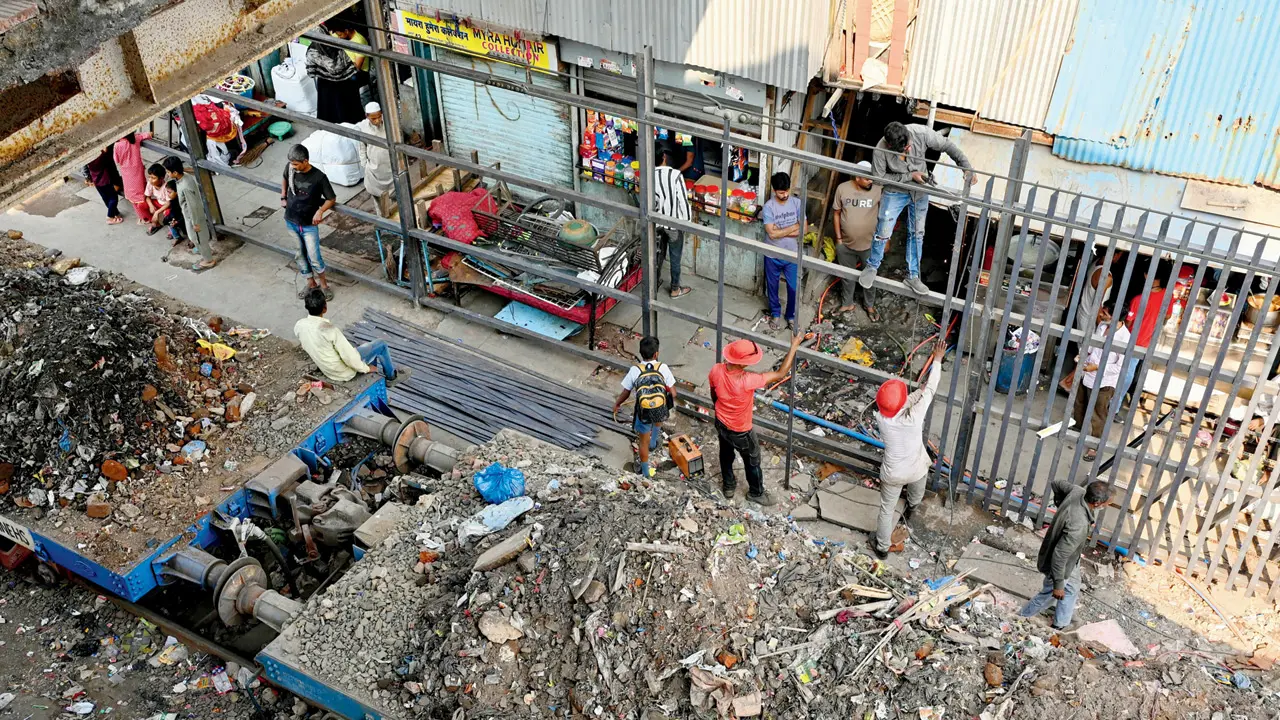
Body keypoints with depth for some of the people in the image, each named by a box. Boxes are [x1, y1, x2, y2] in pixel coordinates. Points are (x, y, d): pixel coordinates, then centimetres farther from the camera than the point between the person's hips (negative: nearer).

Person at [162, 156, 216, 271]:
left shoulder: (186, 187, -38)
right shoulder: (185, 175, -11)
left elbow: (193, 206, -29)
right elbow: (197, 188, 7)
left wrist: (195, 223, -19)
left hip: (193, 215, -9)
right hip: (189, 213, 9)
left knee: (198, 237, 12)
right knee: (193, 236, 30)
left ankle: (208, 261, 32)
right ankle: (206, 250, 53)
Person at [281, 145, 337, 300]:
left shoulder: (319, 177, -23)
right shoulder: (289, 168, -10)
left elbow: (332, 199, -12)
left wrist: (320, 211, -27)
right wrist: (283, 197, 7)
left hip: (309, 224, -4)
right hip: (291, 221, 4)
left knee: (314, 257, 1)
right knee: (300, 255, 16)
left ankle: (323, 284, 25)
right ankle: (311, 283, 35)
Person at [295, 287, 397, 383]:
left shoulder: (298, 326, -14)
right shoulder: (329, 329, -34)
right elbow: (349, 356, -27)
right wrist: (366, 368, -9)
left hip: (327, 371, 7)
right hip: (344, 372, -7)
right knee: (381, 344, 12)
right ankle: (390, 373, 36)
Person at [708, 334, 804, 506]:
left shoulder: (716, 370, -25)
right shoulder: (747, 381, -42)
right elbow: (780, 374, -32)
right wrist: (794, 346, -25)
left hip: (720, 423, 6)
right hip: (740, 432, -5)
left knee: (726, 455, 32)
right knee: (752, 462, 23)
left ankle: (728, 486, 55)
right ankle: (756, 493, 46)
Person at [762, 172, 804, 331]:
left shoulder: (797, 203, -9)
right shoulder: (769, 206, -18)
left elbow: (803, 230, -12)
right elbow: (772, 233, -24)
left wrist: (781, 231, -20)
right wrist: (794, 227, -17)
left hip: (792, 254, 2)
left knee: (793, 288, 11)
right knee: (772, 286, 17)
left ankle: (791, 315, 34)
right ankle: (775, 313, 40)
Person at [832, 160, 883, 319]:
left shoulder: (877, 190, -16)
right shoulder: (842, 189, -13)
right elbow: (837, 213, -1)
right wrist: (838, 238, -1)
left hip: (869, 245, -1)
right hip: (846, 244, 1)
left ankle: (869, 305, 39)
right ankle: (847, 304, 40)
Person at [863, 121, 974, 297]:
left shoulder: (921, 133, -29)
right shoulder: (881, 150, -32)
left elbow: (948, 146, -15)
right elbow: (879, 177, -19)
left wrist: (967, 168, -21)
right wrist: (909, 176, -25)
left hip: (920, 190, 3)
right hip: (895, 192, -2)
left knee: (916, 233, 11)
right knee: (883, 232, 0)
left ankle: (912, 276, 25)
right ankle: (872, 268, 26)